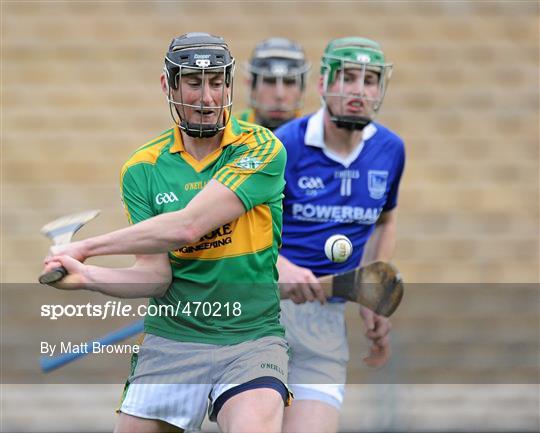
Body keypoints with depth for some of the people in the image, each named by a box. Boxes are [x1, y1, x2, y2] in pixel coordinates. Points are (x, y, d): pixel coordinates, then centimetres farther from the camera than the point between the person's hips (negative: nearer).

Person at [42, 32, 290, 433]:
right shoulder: (143, 169, 6)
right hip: (171, 340, 4)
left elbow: (188, 226, -17)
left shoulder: (261, 148, -7)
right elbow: (156, 274, -1)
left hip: (252, 339, -4)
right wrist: (88, 276, -20)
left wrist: (87, 246, -11)